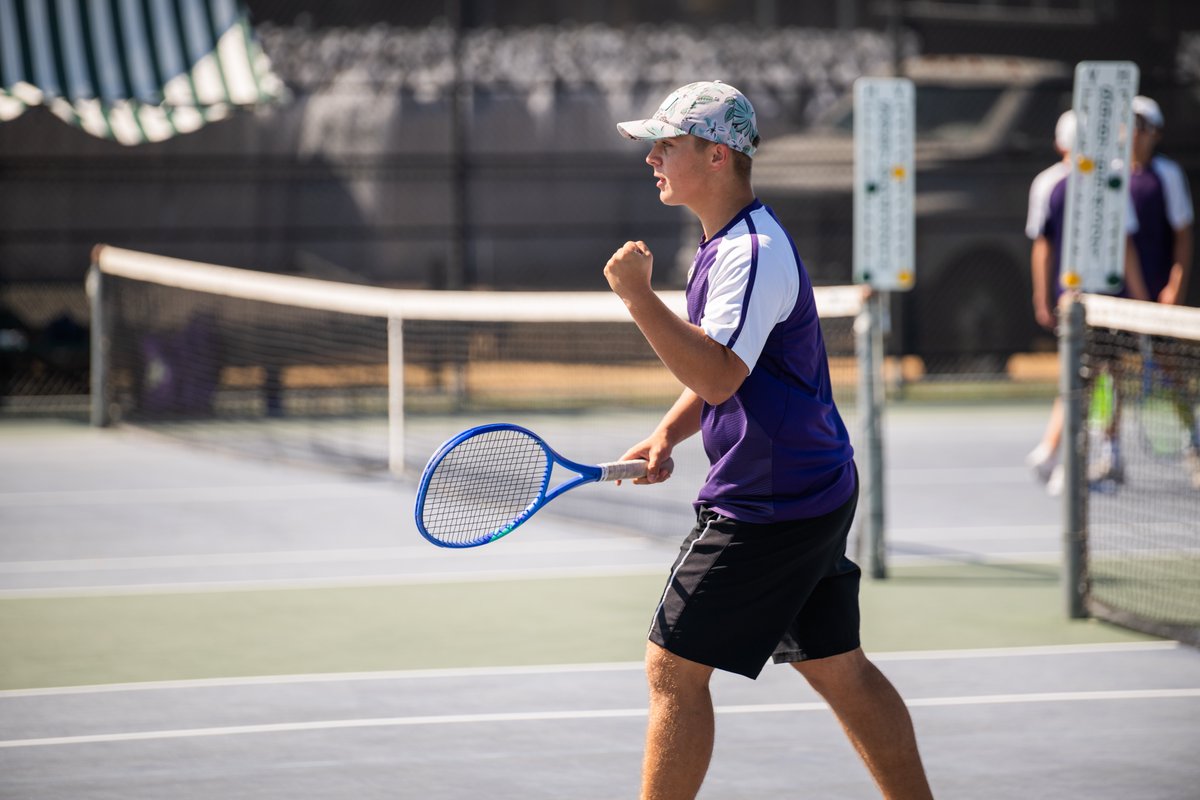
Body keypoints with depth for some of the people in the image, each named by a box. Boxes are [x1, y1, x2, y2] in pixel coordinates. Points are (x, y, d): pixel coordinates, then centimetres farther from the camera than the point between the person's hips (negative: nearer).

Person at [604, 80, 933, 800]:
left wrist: (638, 295, -31)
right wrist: (667, 435, 9)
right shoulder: (727, 244, 14)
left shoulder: (752, 253, -19)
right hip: (817, 491, 11)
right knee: (838, 668, 14)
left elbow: (718, 376, -30)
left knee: (674, 668, -5)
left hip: (768, 508, -10)